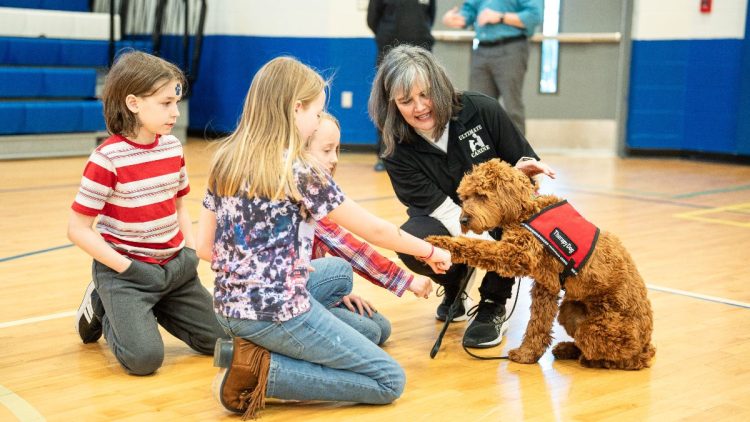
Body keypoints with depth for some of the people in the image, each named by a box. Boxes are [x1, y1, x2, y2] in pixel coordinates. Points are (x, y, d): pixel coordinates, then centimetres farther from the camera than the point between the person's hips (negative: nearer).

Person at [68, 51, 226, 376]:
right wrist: (128, 268, -18)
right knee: (145, 358, -18)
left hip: (173, 266, 6)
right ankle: (103, 307, 11)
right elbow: (78, 229, -16)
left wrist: (191, 251, 0)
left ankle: (152, 307, 25)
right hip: (125, 269, -6)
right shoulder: (107, 158, -20)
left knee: (217, 340, 7)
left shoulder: (173, 147, -1)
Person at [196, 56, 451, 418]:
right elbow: (373, 230, -6)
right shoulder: (299, 172, -15)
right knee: (390, 381, 4)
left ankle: (250, 347, 12)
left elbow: (205, 248, 7)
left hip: (229, 308, 8)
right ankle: (262, 371, -8)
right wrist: (430, 251, 9)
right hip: (276, 311, -8)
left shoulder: (225, 161, 3)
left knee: (339, 269, 32)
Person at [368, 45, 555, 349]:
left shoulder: (481, 110, -19)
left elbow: (527, 164, -7)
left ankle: (493, 305, -11)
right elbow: (445, 211, -25)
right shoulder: (398, 152, -18)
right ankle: (454, 284, 5)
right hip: (449, 226, 0)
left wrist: (523, 169, -33)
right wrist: (493, 250, -41)